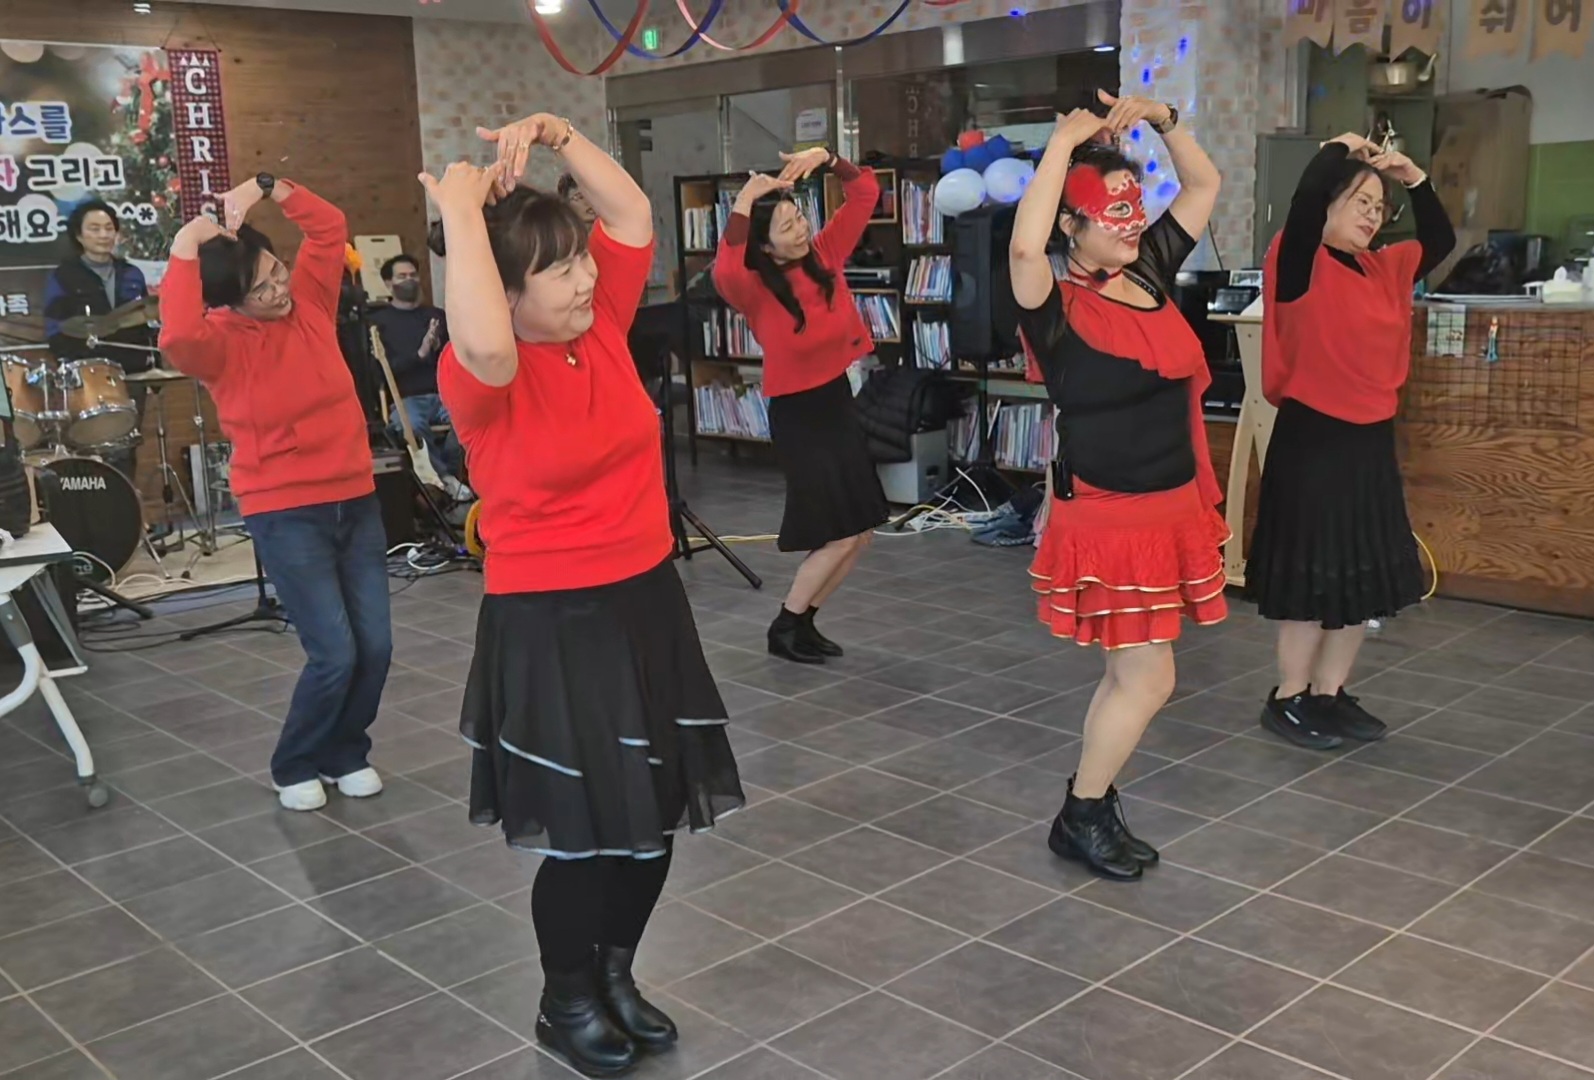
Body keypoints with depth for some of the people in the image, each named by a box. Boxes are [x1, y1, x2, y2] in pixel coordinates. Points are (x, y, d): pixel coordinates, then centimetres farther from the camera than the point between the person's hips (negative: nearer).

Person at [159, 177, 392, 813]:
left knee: (375, 646, 2)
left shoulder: (309, 301, 2)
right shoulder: (221, 342, -12)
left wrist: (266, 187, -7)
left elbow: (329, 228, 4)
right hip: (286, 514, -5)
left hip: (355, 499, 5)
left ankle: (346, 754, 25)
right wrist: (184, 252, -28)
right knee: (334, 653, -10)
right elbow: (178, 337, -34)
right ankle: (296, 767, 15)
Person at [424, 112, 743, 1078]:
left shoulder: (602, 328, 3)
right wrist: (461, 211, -29)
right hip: (551, 623, -7)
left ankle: (616, 974, 38)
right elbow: (486, 346, -40)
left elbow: (633, 213, 9)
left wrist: (555, 134, -2)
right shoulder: (481, 377, -16)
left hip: (648, 600, 7)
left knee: (660, 814, 14)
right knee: (589, 828, 5)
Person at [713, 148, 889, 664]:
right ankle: (784, 626, 12)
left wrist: (828, 159, -16)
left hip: (839, 401, 7)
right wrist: (741, 207, -40)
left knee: (862, 531, 9)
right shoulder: (756, 289, -18)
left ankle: (803, 618, 24)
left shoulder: (825, 254, -1)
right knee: (841, 535, -6)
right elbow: (724, 276, -42)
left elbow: (865, 193, 1)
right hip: (795, 413, -7)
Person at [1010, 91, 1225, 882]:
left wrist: (1160, 119, 1)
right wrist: (1063, 143, -27)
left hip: (1173, 507, 8)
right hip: (1107, 515, -7)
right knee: (1148, 678, -2)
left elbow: (1204, 185, 16)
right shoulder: (1059, 307, -15)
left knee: (1130, 675, 17)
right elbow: (1024, 248, -36)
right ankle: (1080, 818, 16)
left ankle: (1093, 806, 33)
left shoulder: (1152, 271, 6)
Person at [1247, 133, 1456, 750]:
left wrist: (1414, 180, 7)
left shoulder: (1385, 270, 12)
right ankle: (1288, 699, 12)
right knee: (1313, 577, -2)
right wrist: (1338, 151, -10)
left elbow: (1441, 241, 19)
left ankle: (1330, 692, 23)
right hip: (1313, 438, -8)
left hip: (1371, 440, 8)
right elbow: (1304, 204, -26)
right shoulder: (1303, 266, -10)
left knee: (1365, 576, 11)